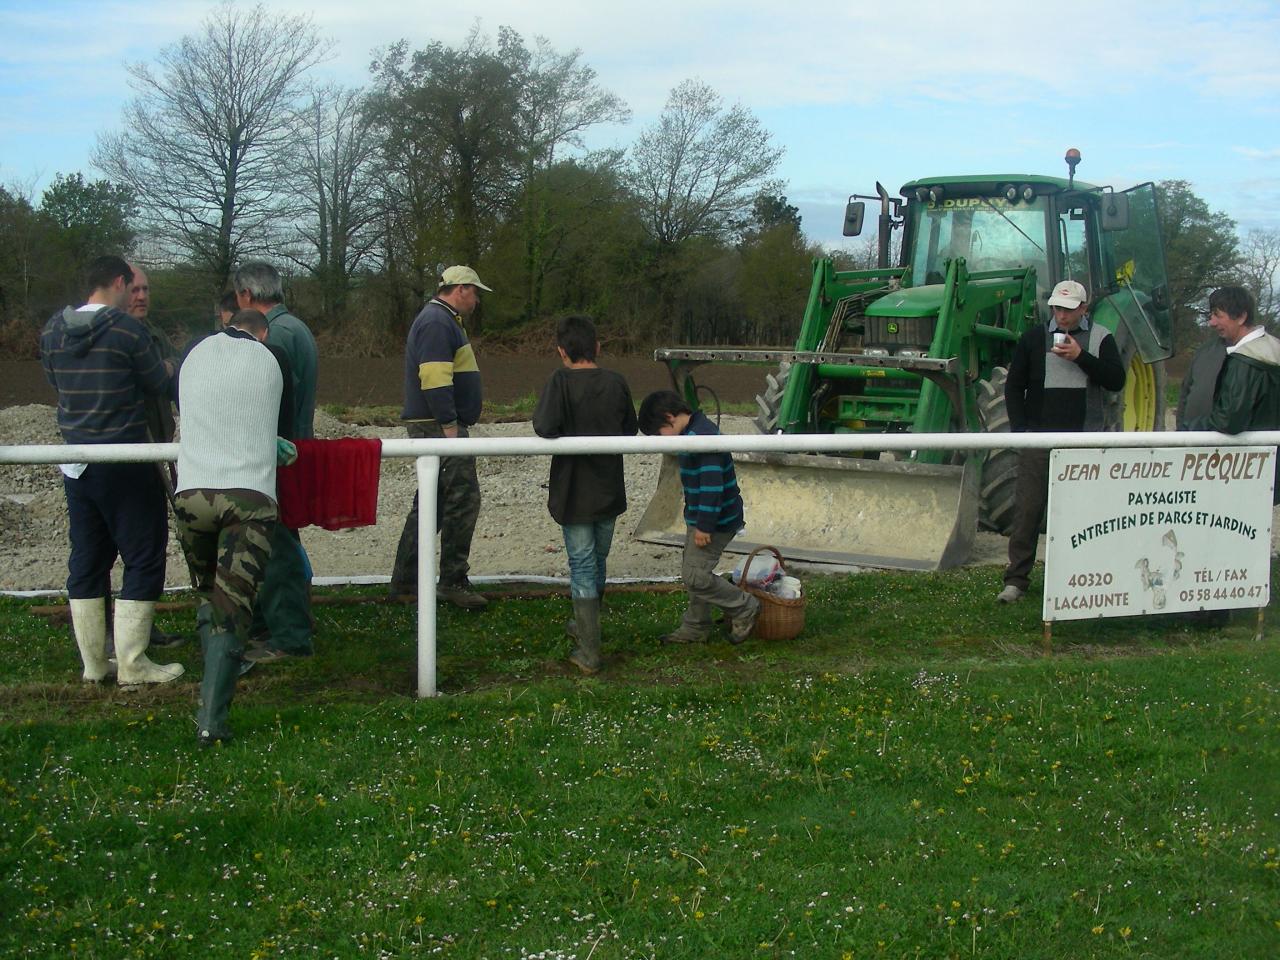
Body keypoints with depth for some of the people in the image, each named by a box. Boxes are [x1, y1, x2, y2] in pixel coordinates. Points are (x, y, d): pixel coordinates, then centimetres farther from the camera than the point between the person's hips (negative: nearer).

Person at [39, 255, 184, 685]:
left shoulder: (52, 330, 4)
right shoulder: (127, 330, -14)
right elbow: (159, 385, -5)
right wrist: (167, 369, 17)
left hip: (76, 463, 6)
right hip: (125, 463, -6)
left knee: (87, 559, 13)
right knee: (143, 558, 2)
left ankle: (93, 662, 19)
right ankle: (132, 664, 2)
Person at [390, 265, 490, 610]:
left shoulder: (441, 320, 21)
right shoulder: (438, 323, -14)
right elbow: (435, 380, -23)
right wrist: (451, 429, -23)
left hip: (435, 427, 11)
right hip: (439, 426, -11)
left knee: (432, 502, 14)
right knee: (463, 498, -10)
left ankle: (405, 580, 20)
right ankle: (452, 581, -7)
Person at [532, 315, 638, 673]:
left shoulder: (561, 382, -16)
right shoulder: (616, 383, -3)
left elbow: (545, 427, -27)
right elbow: (630, 430, 8)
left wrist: (539, 412, -7)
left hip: (574, 493, -4)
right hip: (609, 491, 4)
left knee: (582, 566, 0)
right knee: (599, 560, 21)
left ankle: (589, 653, 0)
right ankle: (586, 625, 41)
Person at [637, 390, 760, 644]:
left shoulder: (702, 437, -24)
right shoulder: (694, 432, 10)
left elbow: (712, 486, -27)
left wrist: (705, 526, -24)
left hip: (716, 522, -10)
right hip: (701, 519, 10)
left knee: (694, 576, -7)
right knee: (695, 572, 16)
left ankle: (744, 609, 6)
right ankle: (695, 628, 28)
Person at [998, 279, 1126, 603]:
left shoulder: (1100, 338, 4)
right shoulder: (1034, 337, 5)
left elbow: (1116, 380, -7)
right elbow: (1014, 386, 9)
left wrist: (1081, 357, -17)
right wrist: (1020, 429, -1)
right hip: (1039, 439, 0)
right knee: (1028, 508, -2)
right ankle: (1016, 579, 2)